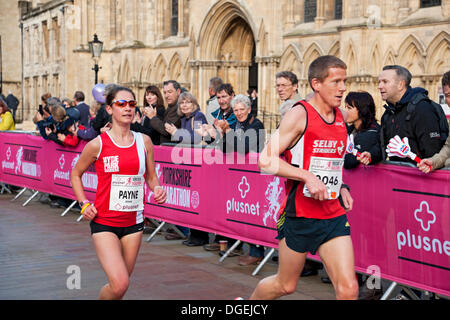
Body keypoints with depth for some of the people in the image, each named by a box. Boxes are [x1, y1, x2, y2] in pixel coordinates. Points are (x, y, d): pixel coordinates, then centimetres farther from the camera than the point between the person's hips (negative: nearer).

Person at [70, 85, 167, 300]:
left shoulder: (144, 141, 3)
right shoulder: (98, 144, -6)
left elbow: (151, 177, 14)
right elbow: (76, 174, 8)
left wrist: (157, 189, -8)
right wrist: (84, 204, -4)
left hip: (133, 221, 4)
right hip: (104, 221, -4)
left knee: (122, 283, 11)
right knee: (119, 284, -17)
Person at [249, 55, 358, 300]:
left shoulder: (341, 117, 10)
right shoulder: (299, 115, -11)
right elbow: (266, 160, -16)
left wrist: (340, 187, 11)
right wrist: (307, 177, -23)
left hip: (334, 216, 5)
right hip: (299, 215, -5)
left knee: (348, 289, -6)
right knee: (286, 285, 13)